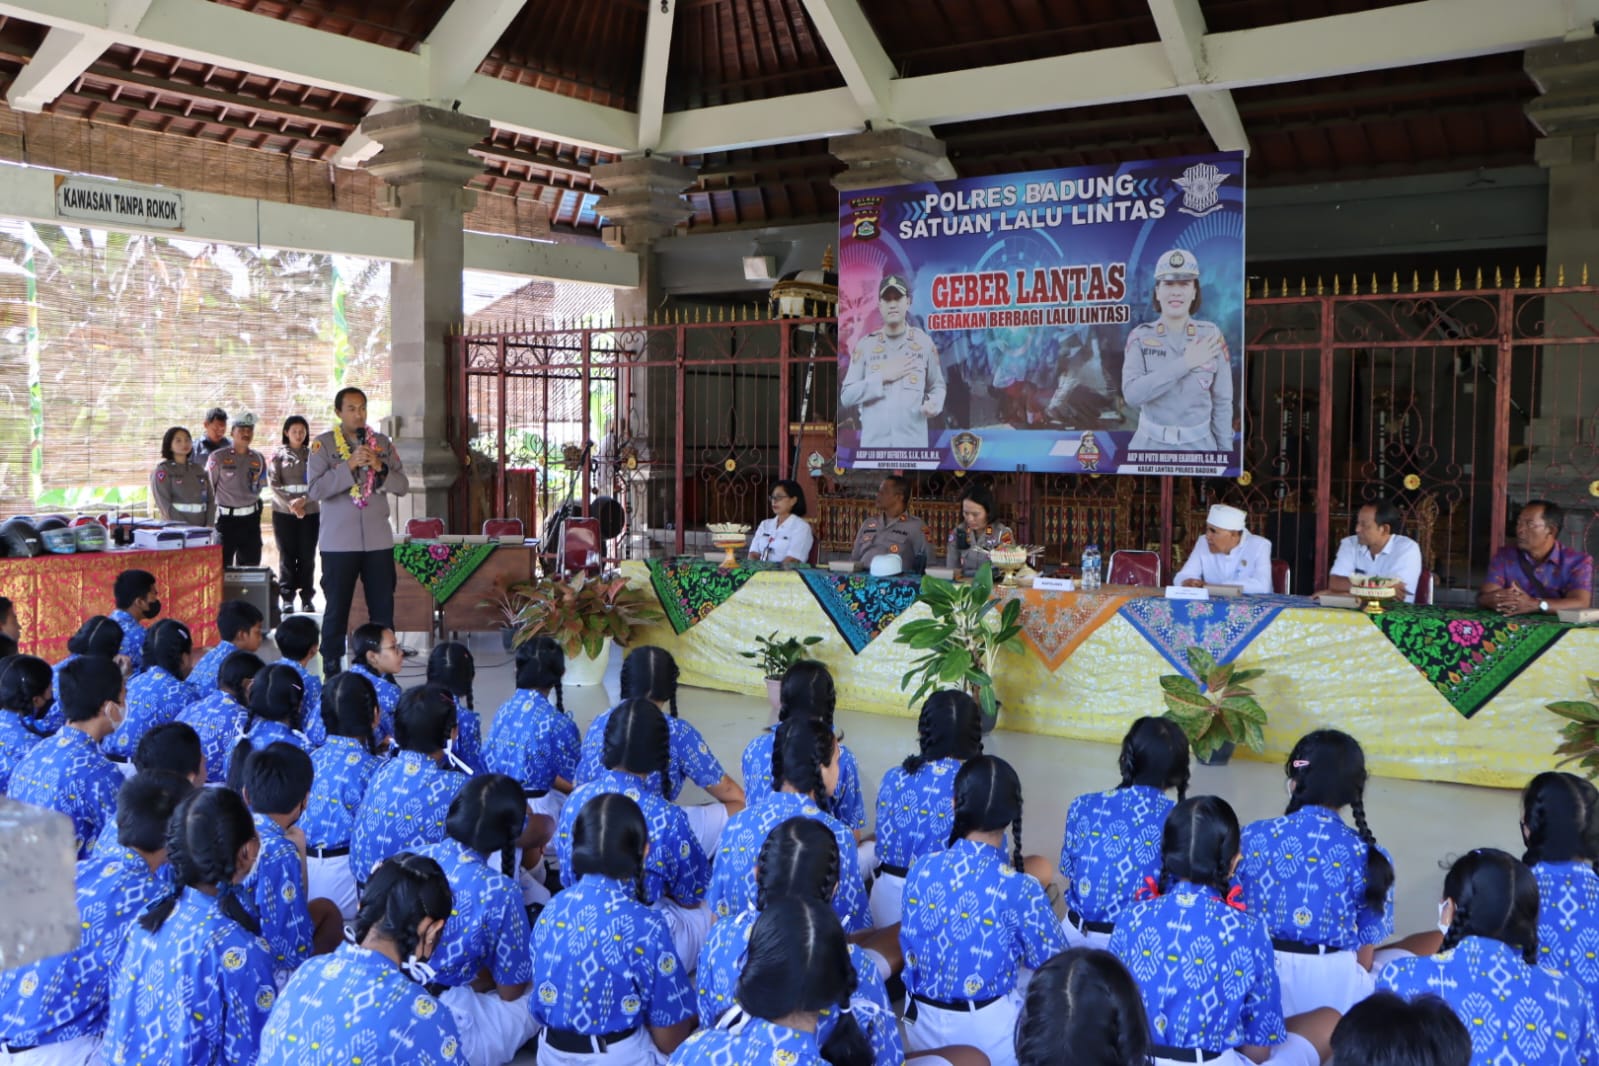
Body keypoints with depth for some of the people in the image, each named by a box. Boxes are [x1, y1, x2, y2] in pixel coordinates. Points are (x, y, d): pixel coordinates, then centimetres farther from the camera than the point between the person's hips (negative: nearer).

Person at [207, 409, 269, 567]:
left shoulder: (259, 459, 5)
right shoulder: (218, 457, -7)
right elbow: (207, 488, -3)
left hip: (251, 519, 4)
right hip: (226, 518, -4)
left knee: (251, 566, 8)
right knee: (222, 566, 0)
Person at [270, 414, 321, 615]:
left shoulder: (312, 454, 7)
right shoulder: (279, 454, 5)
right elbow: (273, 483, -3)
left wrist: (303, 500, -14)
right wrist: (290, 504, -13)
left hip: (310, 511, 1)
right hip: (283, 511, -1)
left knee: (307, 555, 1)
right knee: (287, 555, 1)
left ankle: (306, 597, 8)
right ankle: (287, 598, 5)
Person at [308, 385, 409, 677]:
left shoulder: (382, 443, 9)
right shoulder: (323, 444, -1)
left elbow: (403, 486, 4)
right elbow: (314, 490, -12)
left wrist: (380, 467, -13)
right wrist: (349, 465, -19)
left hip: (378, 540, 3)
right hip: (338, 542, -2)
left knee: (383, 608, 5)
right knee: (336, 609, 5)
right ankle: (331, 669, 15)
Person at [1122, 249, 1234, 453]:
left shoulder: (1211, 336, -4)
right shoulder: (1140, 337, -5)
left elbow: (1222, 401, 1)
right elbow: (1132, 393, -20)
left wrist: (1226, 453, 2)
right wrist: (1185, 363, -21)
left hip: (1198, 447, 0)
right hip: (1151, 446, 0)